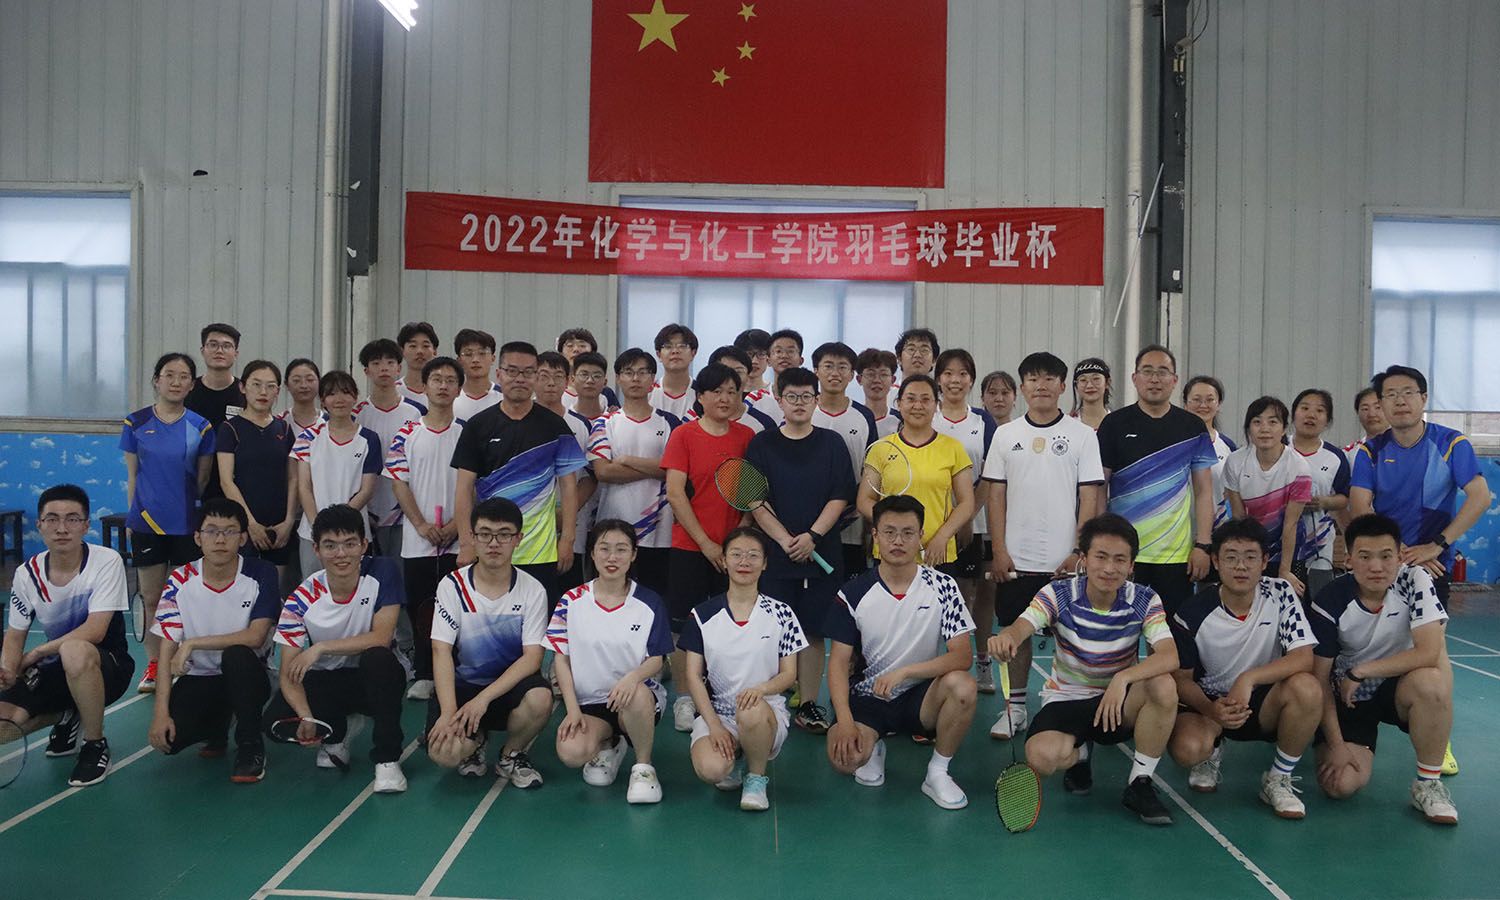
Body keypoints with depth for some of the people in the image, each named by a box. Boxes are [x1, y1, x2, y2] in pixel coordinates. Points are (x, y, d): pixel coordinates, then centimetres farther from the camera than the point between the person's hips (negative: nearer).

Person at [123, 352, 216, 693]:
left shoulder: (200, 427, 0)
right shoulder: (136, 423, 2)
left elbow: (203, 478, 6)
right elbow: (132, 474, 7)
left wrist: (187, 504, 3)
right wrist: (133, 515, 7)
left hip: (186, 523, 0)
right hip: (147, 522, 1)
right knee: (151, 598, 8)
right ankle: (153, 666, 18)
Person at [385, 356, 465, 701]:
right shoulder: (407, 434, 5)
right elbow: (399, 483, 1)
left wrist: (455, 525, -10)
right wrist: (422, 525, -9)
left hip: (457, 540, -1)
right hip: (417, 539, 1)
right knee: (419, 606, 5)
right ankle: (422, 674, 15)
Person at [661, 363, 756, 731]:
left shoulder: (746, 436, 5)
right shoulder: (683, 435, -4)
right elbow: (675, 494, -8)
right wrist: (706, 542, -11)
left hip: (734, 547, 3)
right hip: (690, 547, -2)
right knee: (685, 626, 3)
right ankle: (684, 700, 15)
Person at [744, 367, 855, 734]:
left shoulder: (833, 443, 6)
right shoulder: (762, 444, 5)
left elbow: (840, 497, 0)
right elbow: (755, 501, -2)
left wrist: (812, 536, -12)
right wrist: (785, 539, -12)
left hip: (822, 554, 1)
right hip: (774, 554, -1)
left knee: (813, 632, 5)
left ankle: (808, 706, 14)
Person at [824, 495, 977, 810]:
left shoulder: (943, 587, -7)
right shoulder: (853, 594, -7)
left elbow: (962, 656, -14)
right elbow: (839, 662, -5)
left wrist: (903, 672, -27)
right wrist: (845, 720, -20)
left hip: (920, 695, 1)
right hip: (867, 696, 0)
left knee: (962, 685, -31)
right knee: (844, 758, -29)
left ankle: (937, 774, -7)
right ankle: (873, 747, 11)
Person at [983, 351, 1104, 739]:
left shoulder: (1082, 435, 0)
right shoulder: (1005, 435, 5)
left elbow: (1090, 498, -2)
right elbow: (996, 495, 5)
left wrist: (1079, 552, -10)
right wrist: (999, 550, -2)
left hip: (1064, 560, -2)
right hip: (1016, 558, 2)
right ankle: (1014, 707, 19)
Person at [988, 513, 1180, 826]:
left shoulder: (1144, 601, -11)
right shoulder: (1059, 595, -13)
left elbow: (1170, 657, -26)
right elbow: (1022, 626, -31)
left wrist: (1123, 678, -44)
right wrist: (1006, 638, -57)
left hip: (1119, 702, 1)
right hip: (1066, 700, -1)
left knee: (1164, 686, -32)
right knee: (1042, 756, -32)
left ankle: (1139, 784, -10)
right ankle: (1079, 754, 10)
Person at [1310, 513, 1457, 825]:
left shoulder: (1414, 580, -18)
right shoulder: (1330, 602, -18)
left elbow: (1429, 653, -27)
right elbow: (1320, 678, -12)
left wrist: (1360, 672, -21)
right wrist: (1336, 745, -14)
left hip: (1399, 688, 0)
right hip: (1349, 696, 0)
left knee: (1431, 680, -36)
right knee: (1341, 784, -19)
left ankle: (1429, 782, -14)